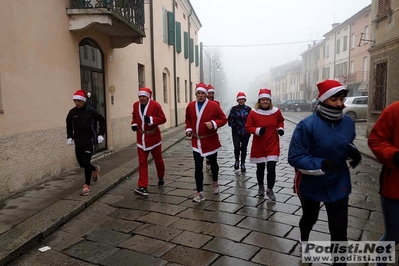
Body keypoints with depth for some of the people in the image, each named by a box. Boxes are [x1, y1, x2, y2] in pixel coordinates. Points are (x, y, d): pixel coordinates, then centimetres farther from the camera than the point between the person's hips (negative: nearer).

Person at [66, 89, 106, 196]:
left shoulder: (90, 111, -11)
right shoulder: (72, 112, 0)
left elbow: (102, 120, 1)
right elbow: (69, 125, 16)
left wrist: (100, 134, -3)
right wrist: (69, 137, 6)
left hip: (89, 141, -5)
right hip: (78, 142, 5)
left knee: (86, 163, -8)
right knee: (81, 163, 10)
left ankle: (87, 185, 6)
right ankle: (95, 169, 42)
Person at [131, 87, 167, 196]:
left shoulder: (155, 105, -14)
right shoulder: (136, 105, 2)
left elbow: (163, 119, -13)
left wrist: (151, 119, -28)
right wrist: (134, 124, -1)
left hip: (153, 137, -3)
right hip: (141, 138, 3)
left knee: (158, 160, 15)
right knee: (142, 163, -2)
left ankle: (161, 178, 41)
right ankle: (143, 187, -2)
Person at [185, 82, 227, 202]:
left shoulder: (214, 105, -11)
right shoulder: (190, 106, 1)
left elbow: (223, 119, -7)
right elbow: (188, 119, 18)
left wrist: (214, 124, -24)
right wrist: (188, 129, 2)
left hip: (211, 140, -1)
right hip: (196, 141, 2)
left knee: (213, 163, 17)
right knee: (198, 167, -4)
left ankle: (215, 183, 44)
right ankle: (200, 193, 3)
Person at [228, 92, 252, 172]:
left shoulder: (248, 109, 2)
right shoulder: (234, 109, 0)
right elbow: (229, 119, 4)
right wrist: (233, 126, -8)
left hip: (246, 132, 1)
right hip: (236, 132, -1)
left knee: (244, 148, 7)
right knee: (237, 148, -12)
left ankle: (243, 164, 24)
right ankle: (237, 160, 17)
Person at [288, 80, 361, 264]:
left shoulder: (348, 122, -8)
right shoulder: (308, 125, -25)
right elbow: (295, 157, -24)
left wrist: (353, 152, -10)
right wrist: (321, 164, -36)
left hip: (338, 184, 3)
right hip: (311, 183, -2)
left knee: (339, 229, 3)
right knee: (310, 218, 24)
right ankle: (304, 241, 58)